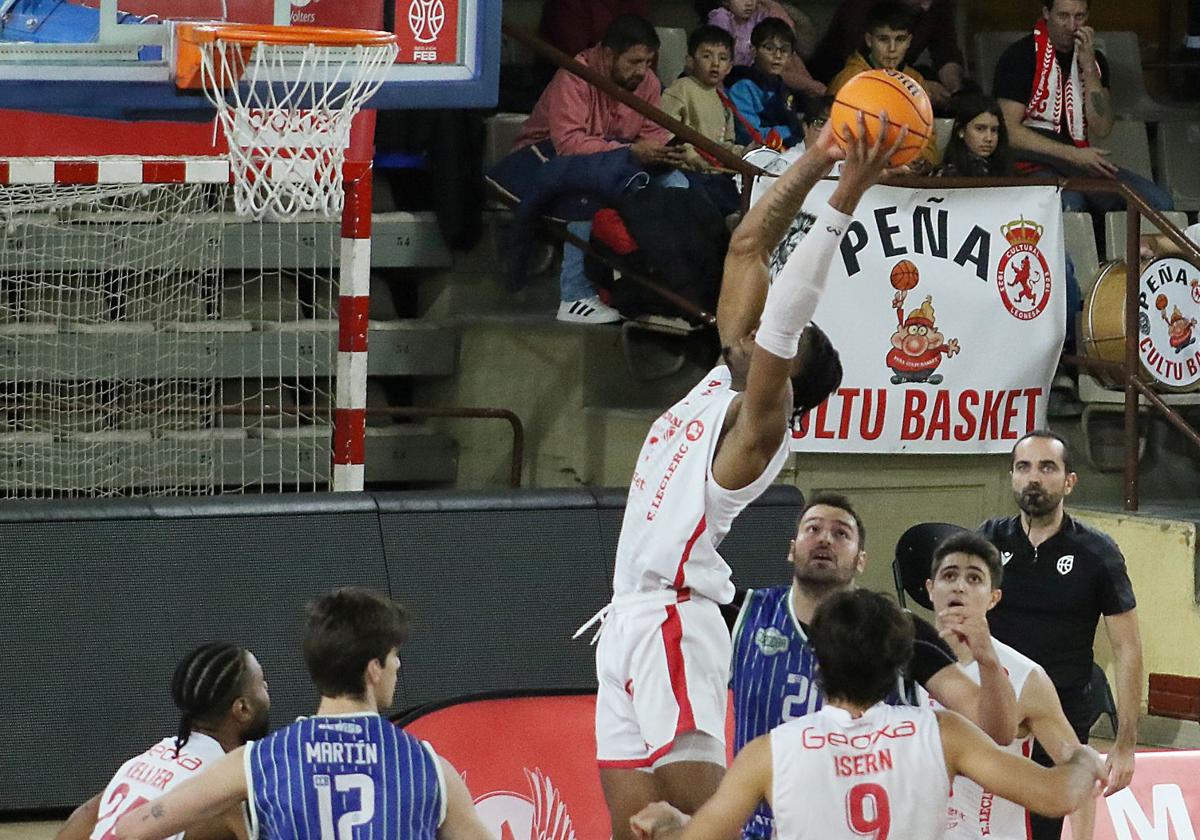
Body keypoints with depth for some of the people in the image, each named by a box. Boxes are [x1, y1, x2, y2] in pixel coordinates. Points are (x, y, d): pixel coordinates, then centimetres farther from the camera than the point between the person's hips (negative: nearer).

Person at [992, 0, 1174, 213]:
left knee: (1160, 202, -14)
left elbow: (1102, 129, 0)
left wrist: (1088, 66, -8)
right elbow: (1010, 131, -13)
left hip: (1078, 164, 6)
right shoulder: (1020, 56, -5)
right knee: (1068, 203, -40)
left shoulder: (1094, 60, 12)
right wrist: (1075, 155, -18)